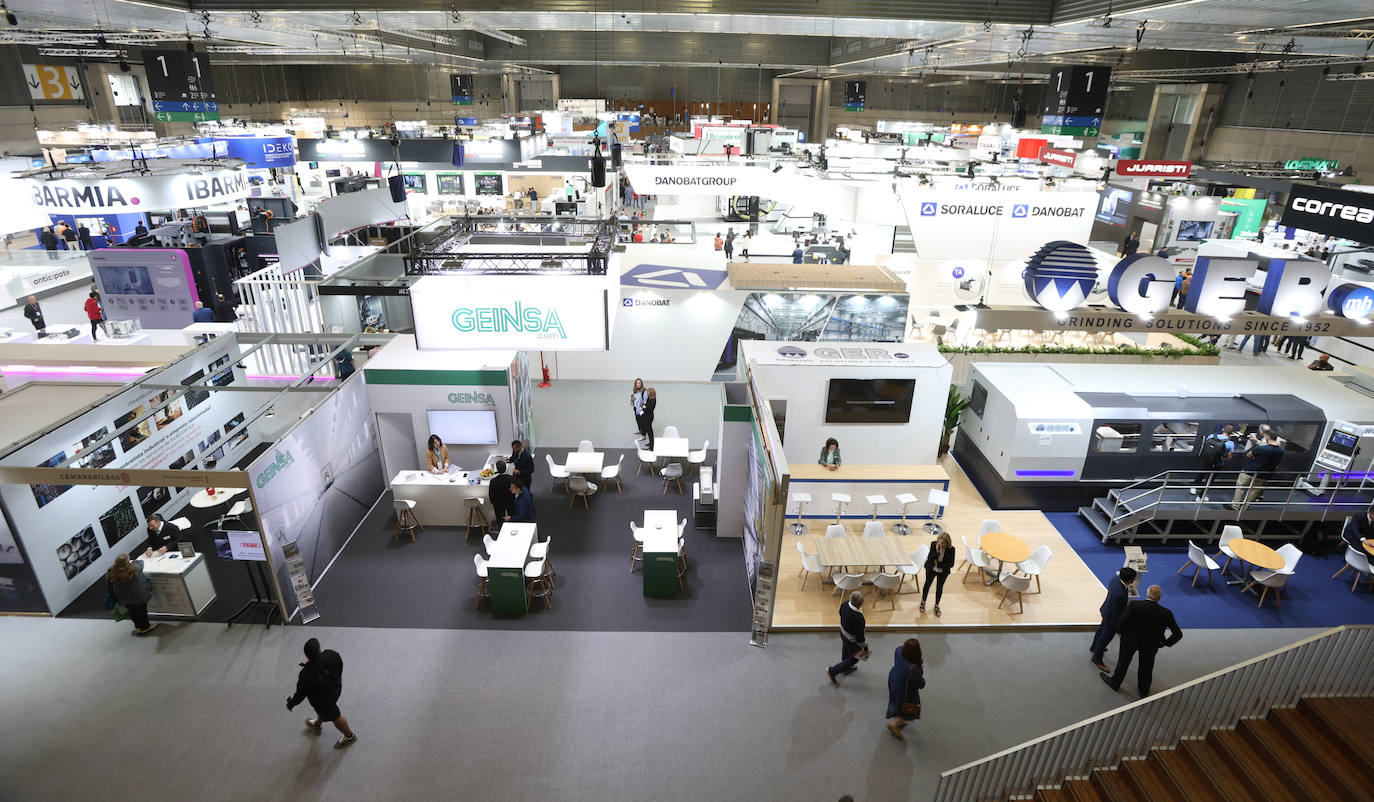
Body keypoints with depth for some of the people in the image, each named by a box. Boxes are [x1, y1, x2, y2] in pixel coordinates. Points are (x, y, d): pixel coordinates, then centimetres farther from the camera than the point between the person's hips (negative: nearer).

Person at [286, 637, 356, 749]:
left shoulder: (306, 675, -39)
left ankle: (349, 735, 45)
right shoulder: (332, 655, -30)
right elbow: (340, 666, -6)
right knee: (323, 708, 36)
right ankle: (317, 724, 68)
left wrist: (290, 703, 2)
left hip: (321, 700, -5)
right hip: (336, 688, 5)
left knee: (334, 717, 22)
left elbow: (300, 694, -21)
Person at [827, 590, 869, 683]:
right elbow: (860, 637, -28)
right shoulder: (859, 619, -42)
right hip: (852, 641, -7)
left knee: (846, 652, 33)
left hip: (843, 633, 7)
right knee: (854, 658, 20)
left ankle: (846, 668, 60)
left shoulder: (845, 604, -22)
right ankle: (832, 671, 27)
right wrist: (865, 647, -8)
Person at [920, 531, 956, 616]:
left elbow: (951, 564, -18)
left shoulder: (951, 549, -23)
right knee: (927, 584, 17)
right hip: (931, 569, 1)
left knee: (939, 588, 16)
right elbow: (929, 557, -22)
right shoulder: (934, 544, -21)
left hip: (943, 572, 0)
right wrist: (936, 551, -37)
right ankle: (923, 602, 41)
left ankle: (937, 605, 40)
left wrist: (938, 563, -20)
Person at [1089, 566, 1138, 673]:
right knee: (1106, 637, 14)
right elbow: (1117, 613, -29)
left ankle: (1095, 646, 58)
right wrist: (1118, 627, -16)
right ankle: (1097, 658, 37)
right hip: (1111, 617, -9)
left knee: (1102, 628, 32)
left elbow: (1109, 586, 3)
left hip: (1107, 610, 9)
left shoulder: (1116, 579, -21)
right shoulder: (1120, 595, -43)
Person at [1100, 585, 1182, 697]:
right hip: (1150, 645, 2)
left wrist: (1121, 632, -5)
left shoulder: (1134, 605, -29)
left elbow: (1121, 622, -27)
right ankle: (1144, 691, 47)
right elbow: (1178, 634, -17)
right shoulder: (1166, 613, -23)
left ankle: (1115, 682, 44)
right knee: (1146, 667, 26)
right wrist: (1165, 643, 0)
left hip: (1131, 640, -2)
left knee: (1124, 662, 23)